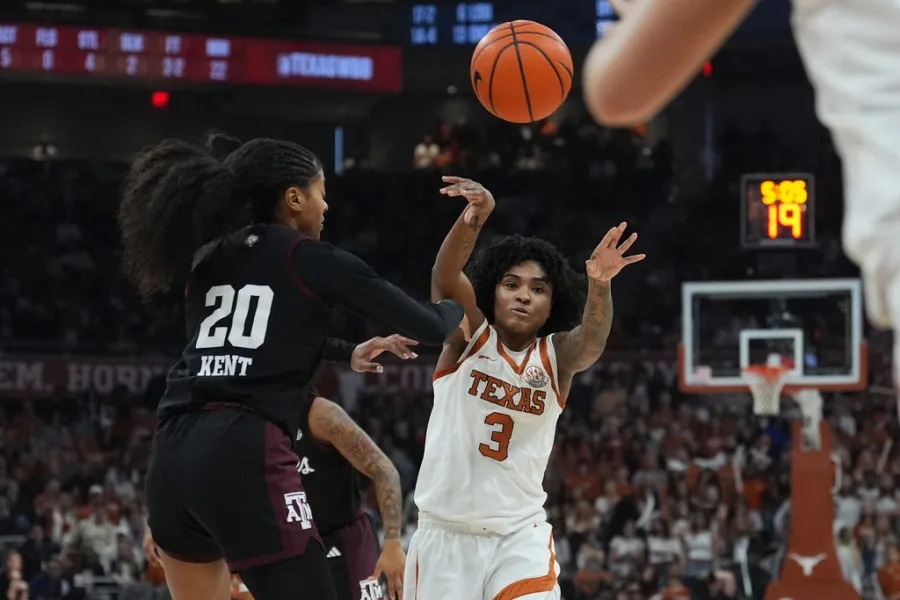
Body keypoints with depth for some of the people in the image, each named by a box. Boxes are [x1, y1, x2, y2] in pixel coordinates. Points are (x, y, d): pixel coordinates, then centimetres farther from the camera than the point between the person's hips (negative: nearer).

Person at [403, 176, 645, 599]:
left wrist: (599, 284, -46)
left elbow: (592, 339, -23)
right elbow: (445, 278, -21)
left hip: (520, 538, 0)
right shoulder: (467, 334, -2)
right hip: (445, 534, 0)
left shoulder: (556, 355, -1)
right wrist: (473, 217, -42)